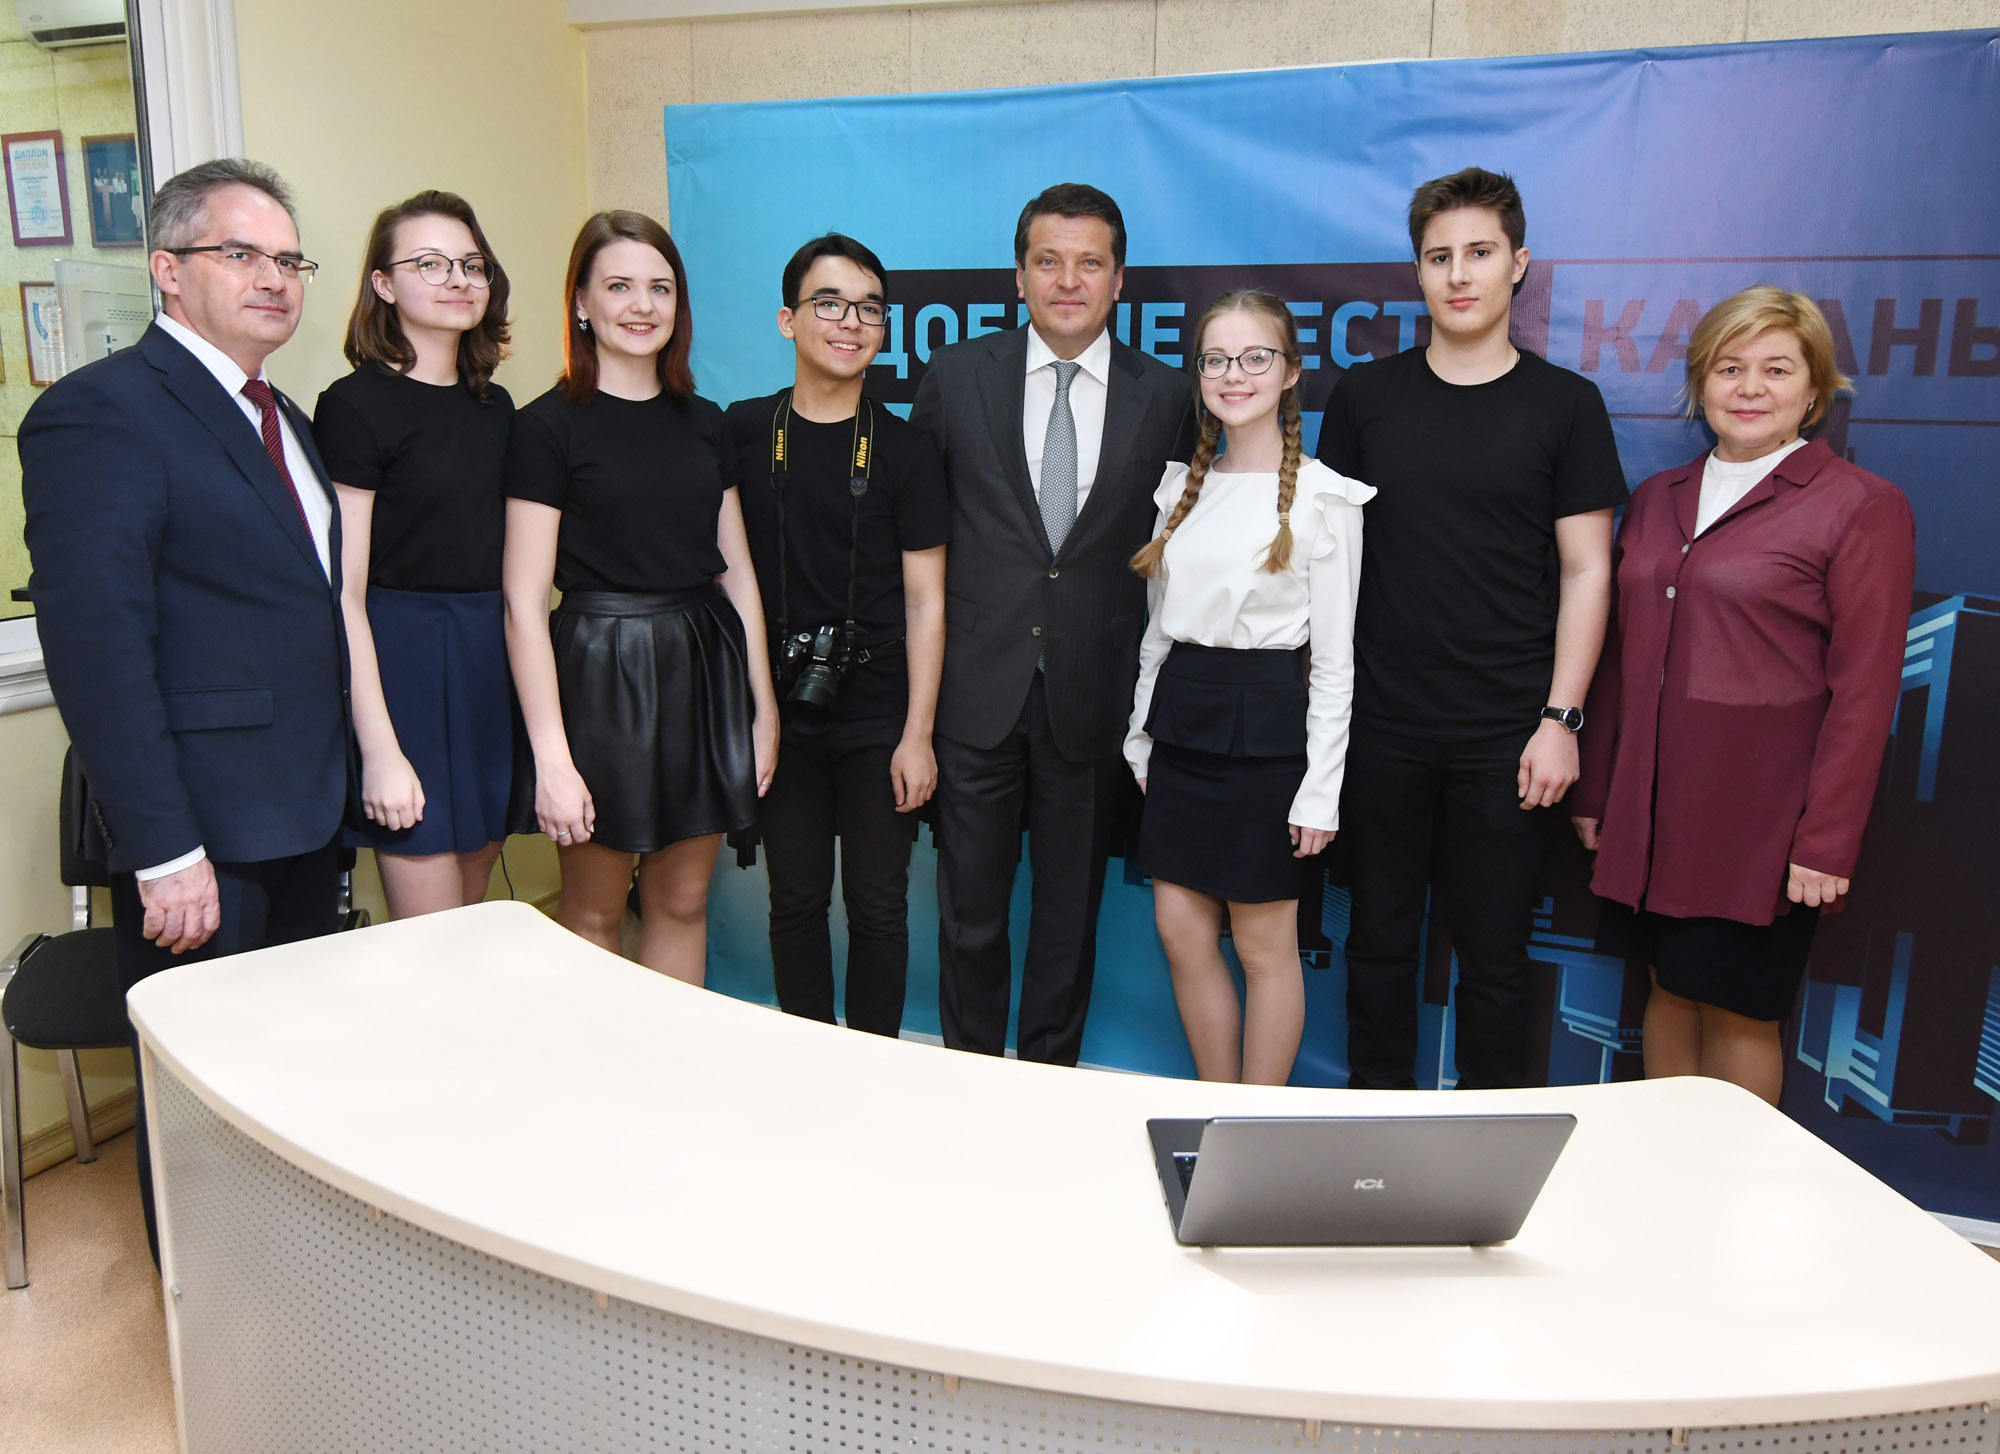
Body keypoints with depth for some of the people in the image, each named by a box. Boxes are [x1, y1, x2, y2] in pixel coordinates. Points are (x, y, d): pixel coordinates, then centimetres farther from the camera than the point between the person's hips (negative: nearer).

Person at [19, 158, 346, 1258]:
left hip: (305, 821, 8)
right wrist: (162, 853, -20)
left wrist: (338, 793, 11)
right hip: (202, 844, -8)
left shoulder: (284, 420, 15)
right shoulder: (98, 412, -12)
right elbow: (95, 648, -18)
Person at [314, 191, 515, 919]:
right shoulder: (354, 406, -7)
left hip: (492, 663, 7)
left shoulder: (494, 406, 12)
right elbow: (343, 594, -12)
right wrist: (379, 750, -16)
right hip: (404, 663, -6)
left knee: (472, 916, 13)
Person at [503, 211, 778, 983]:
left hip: (703, 669, 5)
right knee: (593, 912, 7)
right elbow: (524, 604, -10)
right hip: (601, 668, -5)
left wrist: (763, 706, 9)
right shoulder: (549, 426, -6)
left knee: (682, 900, 13)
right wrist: (551, 757, -15)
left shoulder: (703, 423, 10)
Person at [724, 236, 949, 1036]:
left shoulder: (906, 450, 0)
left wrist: (917, 733, -7)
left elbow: (924, 601, -2)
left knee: (877, 905, 6)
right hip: (779, 709, 2)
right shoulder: (741, 432, 4)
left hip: (878, 718, -1)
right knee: (796, 900, 11)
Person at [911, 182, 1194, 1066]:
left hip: (1092, 694, 1)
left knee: (1072, 909, 13)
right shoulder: (957, 377, 2)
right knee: (969, 906, 9)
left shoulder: (1166, 396, 2)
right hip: (977, 686, 0)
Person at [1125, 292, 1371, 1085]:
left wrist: (1321, 788, -11)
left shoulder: (1321, 497, -7)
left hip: (1263, 723, -6)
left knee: (1264, 942, 6)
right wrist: (1141, 735, 12)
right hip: (1180, 720, 6)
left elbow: (1334, 657, -8)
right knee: (1180, 929, 9)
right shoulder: (1181, 486, 10)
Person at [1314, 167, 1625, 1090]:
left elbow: (1586, 571, 1)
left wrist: (1561, 718, -6)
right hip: (1379, 724, 1)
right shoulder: (1364, 396, 5)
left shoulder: (1563, 405, 2)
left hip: (1506, 734, -1)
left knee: (1494, 951, 8)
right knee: (1381, 935, 12)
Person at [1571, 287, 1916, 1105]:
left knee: (1737, 1009, 5)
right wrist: (1594, 791, 12)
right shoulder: (1657, 499, 11)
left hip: (1758, 819, -5)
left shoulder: (1862, 507, -4)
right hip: (1653, 808, 5)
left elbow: (1864, 692, -8)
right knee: (1669, 990, 13)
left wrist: (1827, 843, -12)